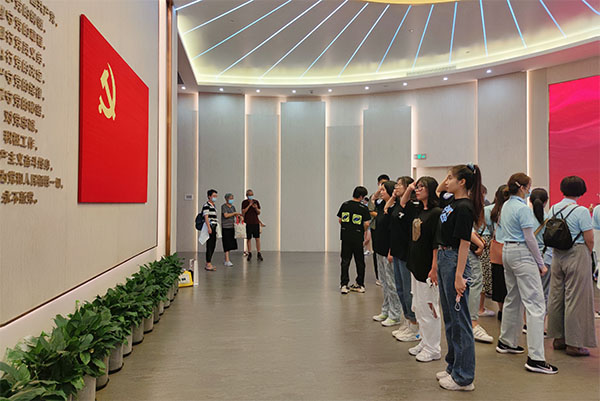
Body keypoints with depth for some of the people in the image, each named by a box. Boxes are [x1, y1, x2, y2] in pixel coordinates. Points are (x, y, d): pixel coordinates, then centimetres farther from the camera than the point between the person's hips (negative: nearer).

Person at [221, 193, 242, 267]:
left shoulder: (233, 207, 15)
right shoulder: (223, 206, -5)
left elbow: (235, 215, 12)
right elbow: (226, 215, -17)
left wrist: (238, 215, -9)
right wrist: (235, 213, -13)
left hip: (232, 227, 7)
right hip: (225, 227, -7)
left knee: (231, 244, 7)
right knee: (227, 244, -9)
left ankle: (226, 260, 17)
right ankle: (227, 261, -9)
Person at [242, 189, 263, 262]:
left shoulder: (256, 202, 8)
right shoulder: (244, 202, 2)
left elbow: (259, 213, 9)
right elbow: (243, 212, -8)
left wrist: (256, 208, -12)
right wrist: (249, 205, -14)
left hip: (256, 222, 2)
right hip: (248, 223, -2)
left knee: (257, 238, 0)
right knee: (248, 238, 3)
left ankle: (258, 254, 6)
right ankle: (249, 254, 13)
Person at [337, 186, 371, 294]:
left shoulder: (345, 204, 1)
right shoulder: (363, 208, -8)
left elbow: (340, 219, 4)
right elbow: (366, 224, -11)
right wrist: (362, 231, 9)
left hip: (345, 236, 2)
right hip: (358, 237, -2)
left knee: (345, 261, 7)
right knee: (360, 262, 11)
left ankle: (344, 285, 4)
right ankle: (360, 285, 19)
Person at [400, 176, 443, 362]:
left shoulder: (436, 212, -15)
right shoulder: (417, 210, 9)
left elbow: (437, 243, -19)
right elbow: (403, 203, 30)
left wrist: (434, 268, -21)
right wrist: (409, 188, 15)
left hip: (428, 268, -9)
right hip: (415, 265, 9)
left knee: (429, 308, 1)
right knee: (418, 308, 17)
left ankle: (433, 349, 15)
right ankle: (424, 342, 30)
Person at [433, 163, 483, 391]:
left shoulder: (464, 208, -17)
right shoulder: (451, 201, 9)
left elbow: (464, 243, -20)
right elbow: (437, 194, 33)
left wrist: (459, 277, -22)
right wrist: (442, 185, 14)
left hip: (455, 261, -10)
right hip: (443, 257, 10)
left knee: (459, 319, -1)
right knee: (449, 317, 17)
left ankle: (464, 377, 11)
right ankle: (454, 366, 30)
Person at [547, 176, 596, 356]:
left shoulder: (553, 209, 4)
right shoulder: (581, 211, -14)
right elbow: (589, 239, -11)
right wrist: (588, 254, 6)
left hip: (557, 255, 6)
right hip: (577, 255, -6)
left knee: (556, 296, 12)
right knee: (575, 298, 0)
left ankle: (558, 338, 23)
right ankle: (574, 343, 6)